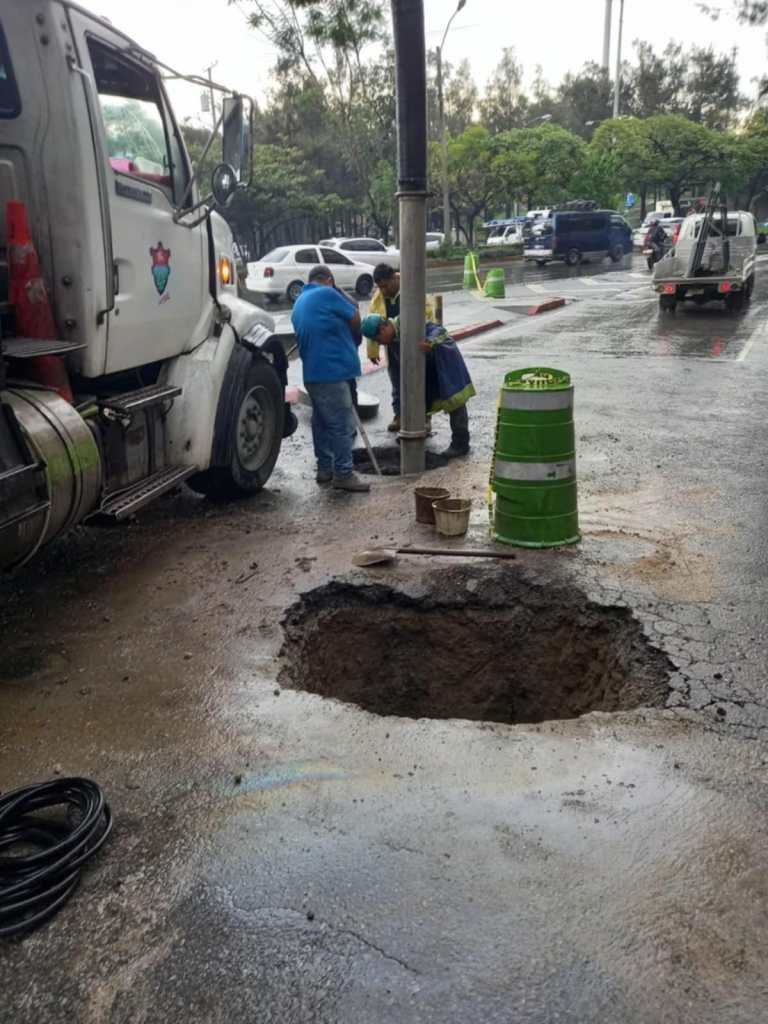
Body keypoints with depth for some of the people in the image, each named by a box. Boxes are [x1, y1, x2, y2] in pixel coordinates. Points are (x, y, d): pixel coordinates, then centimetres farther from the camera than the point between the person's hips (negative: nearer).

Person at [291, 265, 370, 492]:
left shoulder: (299, 303, 20)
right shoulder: (327, 294, -7)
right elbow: (355, 319, 0)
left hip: (313, 372, 9)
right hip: (331, 371, -9)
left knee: (322, 421, 16)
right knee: (342, 424, -6)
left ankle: (325, 468, 22)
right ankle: (343, 474, -4)